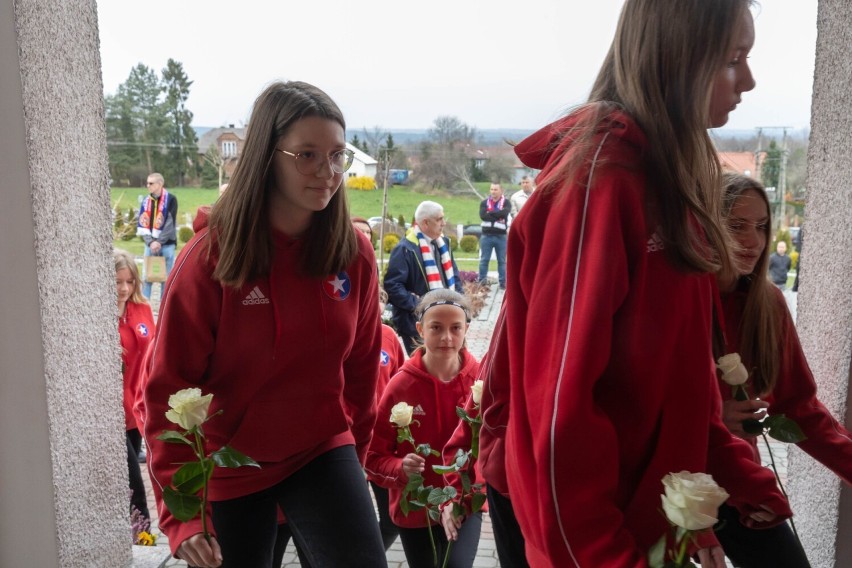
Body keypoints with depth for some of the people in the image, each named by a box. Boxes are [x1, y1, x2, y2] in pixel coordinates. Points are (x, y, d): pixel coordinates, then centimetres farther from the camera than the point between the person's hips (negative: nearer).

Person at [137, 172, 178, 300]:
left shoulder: (171, 199, -4)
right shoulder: (146, 201, 9)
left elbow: (171, 224, -10)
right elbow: (143, 224, 4)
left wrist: (159, 242, -13)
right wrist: (150, 242, -10)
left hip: (167, 244, -4)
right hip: (150, 244, 4)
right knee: (146, 276, 3)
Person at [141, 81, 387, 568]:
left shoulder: (354, 254, -9)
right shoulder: (209, 257, -17)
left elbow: (362, 366, 4)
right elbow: (168, 389, -14)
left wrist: (355, 455, 12)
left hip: (323, 452, 2)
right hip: (229, 469, -1)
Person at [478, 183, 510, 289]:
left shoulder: (506, 202, 4)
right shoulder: (484, 202, 8)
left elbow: (504, 213, -17)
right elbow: (482, 215, -9)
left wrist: (490, 213, -10)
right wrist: (498, 218, -13)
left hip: (501, 236, -1)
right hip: (486, 235, 1)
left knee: (502, 260, 6)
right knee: (484, 260, 3)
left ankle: (503, 282, 12)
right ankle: (481, 282, 9)